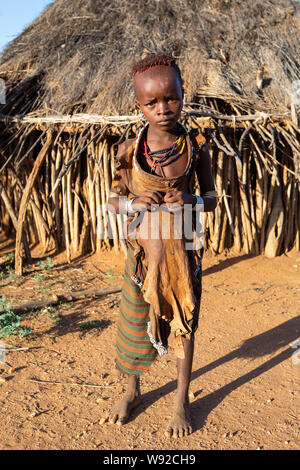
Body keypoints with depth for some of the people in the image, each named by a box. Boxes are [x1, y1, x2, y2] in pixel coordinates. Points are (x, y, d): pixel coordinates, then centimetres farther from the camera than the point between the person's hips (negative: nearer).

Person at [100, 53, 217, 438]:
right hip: (142, 248, 1)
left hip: (183, 248, 0)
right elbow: (113, 200, 2)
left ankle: (182, 400, 33)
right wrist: (136, 202, -20)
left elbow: (211, 198, 1)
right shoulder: (129, 149, -7)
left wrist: (190, 200, -21)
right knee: (135, 320, 12)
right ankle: (132, 391, 39)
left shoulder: (196, 146, -7)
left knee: (184, 321, 11)